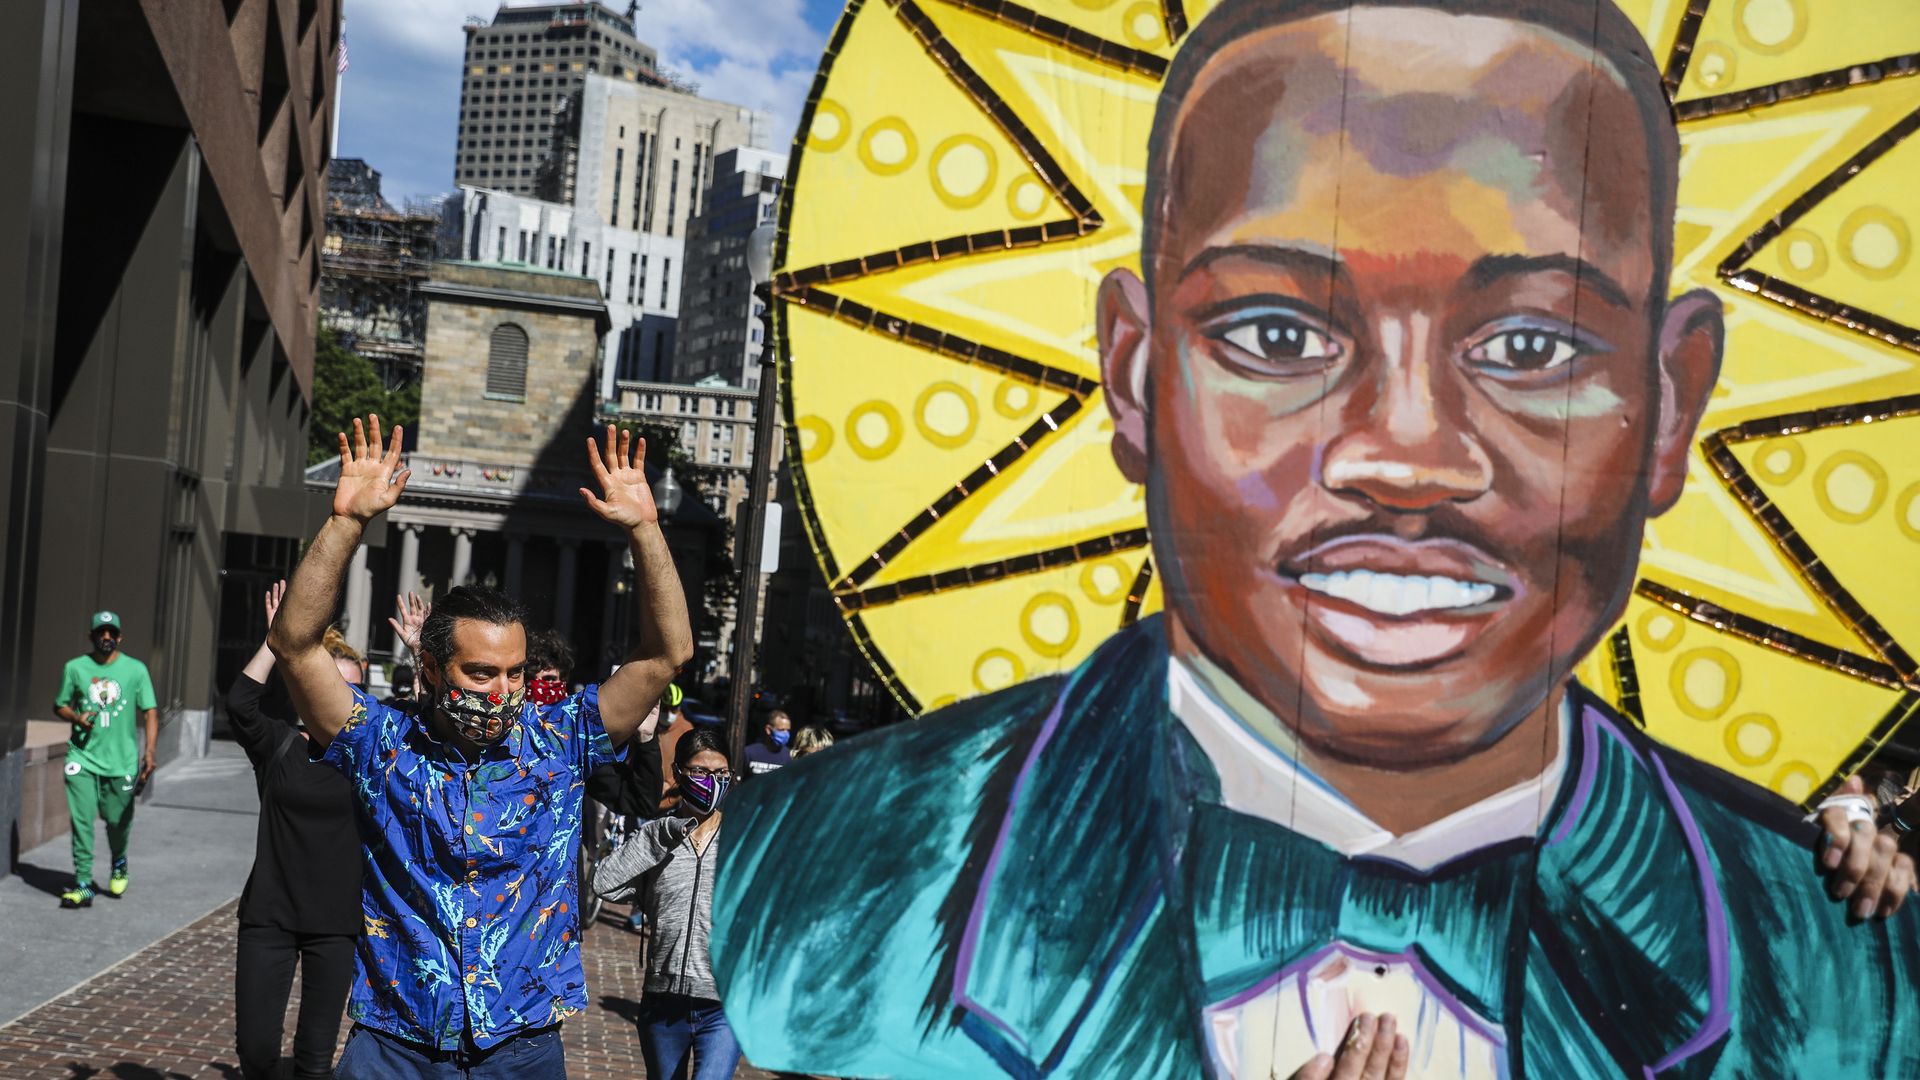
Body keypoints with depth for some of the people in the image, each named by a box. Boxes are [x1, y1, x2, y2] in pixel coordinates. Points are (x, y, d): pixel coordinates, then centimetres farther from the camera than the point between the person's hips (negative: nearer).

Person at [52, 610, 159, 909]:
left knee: (118, 821, 8)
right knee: (81, 821, -8)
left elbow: (150, 712, 2)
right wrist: (77, 718, -9)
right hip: (83, 758, 0)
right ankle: (83, 884, -5)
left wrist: (149, 751, -10)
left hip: (122, 760, 0)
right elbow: (60, 705, 14)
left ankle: (119, 866, 36)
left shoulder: (135, 669, 2)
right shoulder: (75, 668, 5)